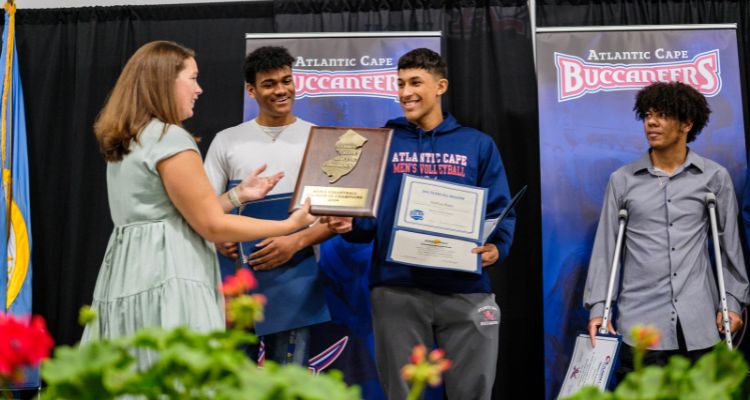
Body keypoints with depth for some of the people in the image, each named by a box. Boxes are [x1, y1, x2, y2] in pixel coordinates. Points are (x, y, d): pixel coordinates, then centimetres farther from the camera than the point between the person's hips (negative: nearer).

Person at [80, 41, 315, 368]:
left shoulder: (126, 142, 17)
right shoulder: (169, 139, -13)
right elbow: (212, 226, -12)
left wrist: (237, 196, 23)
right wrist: (290, 225, -6)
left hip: (132, 279, 10)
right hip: (165, 281, -10)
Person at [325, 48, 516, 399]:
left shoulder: (477, 145, 8)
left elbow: (499, 211, 5)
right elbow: (367, 215, 8)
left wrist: (496, 247, -15)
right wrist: (348, 225, -13)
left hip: (465, 289, 0)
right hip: (396, 289, 1)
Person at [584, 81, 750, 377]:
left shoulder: (715, 178, 7)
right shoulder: (622, 180, 7)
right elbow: (605, 248, 6)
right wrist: (598, 307, -1)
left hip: (698, 323, 0)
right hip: (640, 322, 0)